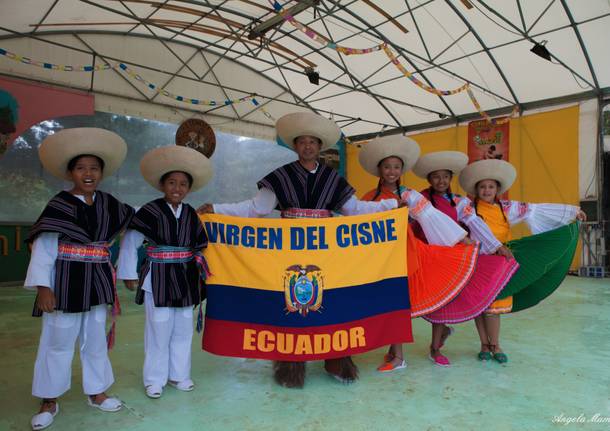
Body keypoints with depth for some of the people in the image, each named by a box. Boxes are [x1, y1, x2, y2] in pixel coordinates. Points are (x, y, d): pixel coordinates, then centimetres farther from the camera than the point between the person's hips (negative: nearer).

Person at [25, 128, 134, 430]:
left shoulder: (107, 203, 5)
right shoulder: (59, 204, -9)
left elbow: (136, 217, 22)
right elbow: (43, 246, -12)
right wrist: (42, 286, -18)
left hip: (96, 281, 4)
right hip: (66, 281, -4)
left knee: (95, 340, 13)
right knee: (57, 341, 5)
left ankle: (96, 392, 29)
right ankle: (49, 401, 22)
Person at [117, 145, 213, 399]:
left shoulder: (191, 214, 5)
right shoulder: (150, 211, -10)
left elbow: (199, 245, 12)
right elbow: (130, 243, -8)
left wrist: (200, 268, 7)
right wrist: (129, 274, -7)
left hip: (185, 278, 5)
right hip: (158, 278, -5)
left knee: (183, 329, 12)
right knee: (159, 330, 2)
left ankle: (178, 374, 29)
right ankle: (155, 379, 20)